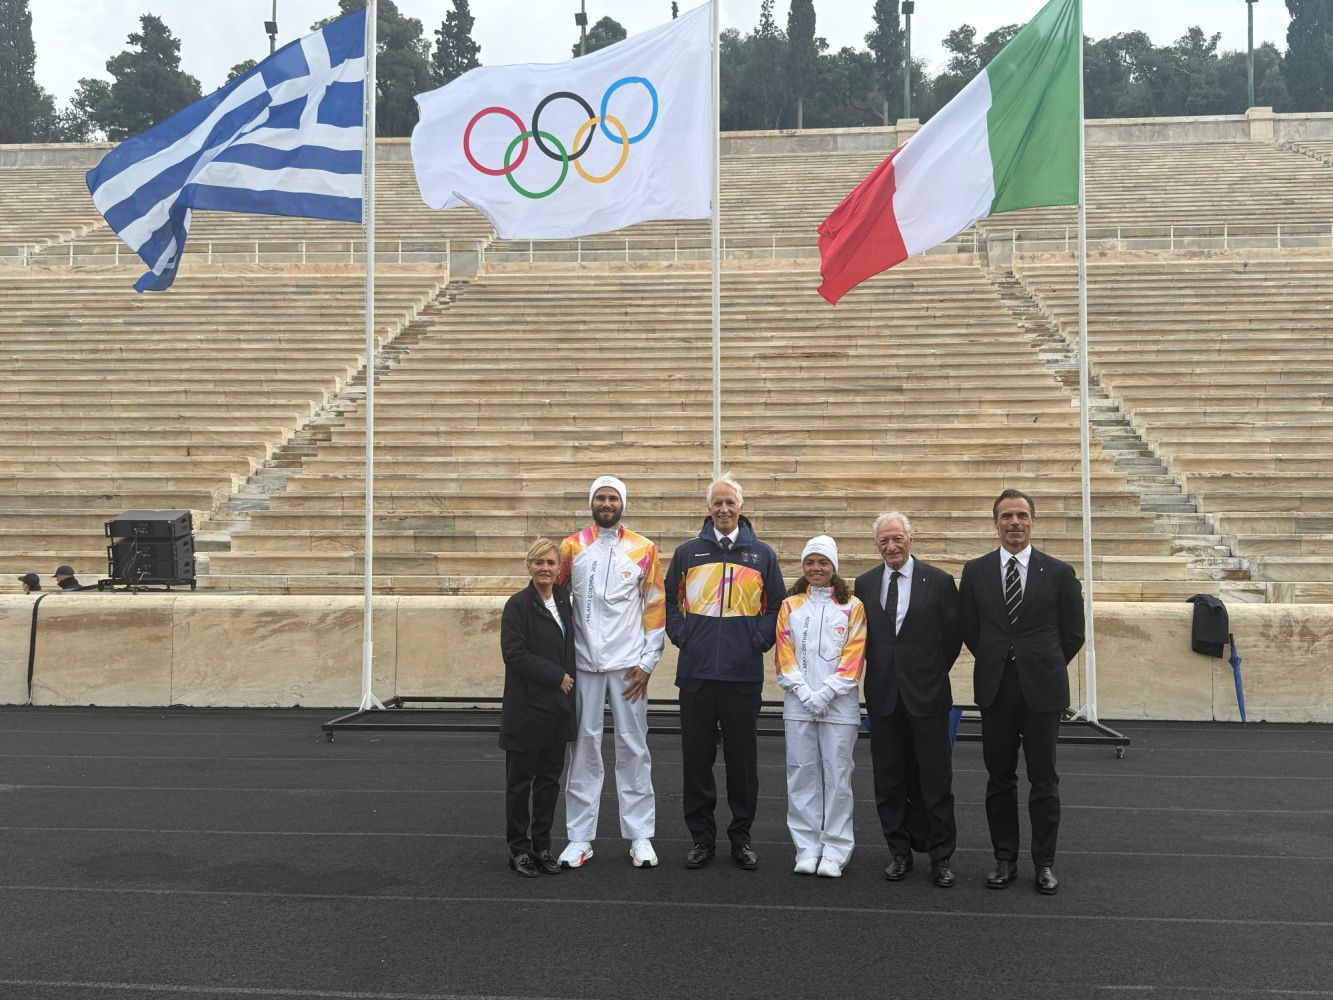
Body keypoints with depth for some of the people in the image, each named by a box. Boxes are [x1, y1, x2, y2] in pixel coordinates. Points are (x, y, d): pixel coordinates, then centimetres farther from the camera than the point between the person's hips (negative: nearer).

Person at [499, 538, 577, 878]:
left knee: (549, 779, 12)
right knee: (521, 780, 5)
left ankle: (542, 846, 22)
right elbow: (515, 653, -18)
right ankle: (519, 849, 16)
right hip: (526, 708, -6)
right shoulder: (518, 605, -10)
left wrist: (566, 678, 7)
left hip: (558, 708, 6)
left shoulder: (563, 600, 10)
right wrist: (556, 676, -16)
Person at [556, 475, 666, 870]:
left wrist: (648, 662, -1)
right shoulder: (571, 547, 4)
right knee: (584, 747, 5)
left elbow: (655, 608, 5)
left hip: (628, 665, 0)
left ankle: (640, 836, 14)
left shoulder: (643, 549, 3)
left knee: (633, 747, 5)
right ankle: (580, 838, 13)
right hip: (584, 663, 1)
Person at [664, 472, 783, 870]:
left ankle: (741, 837, 20)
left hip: (744, 672, 0)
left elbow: (775, 606, 10)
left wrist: (759, 640, -1)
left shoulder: (762, 554, 7)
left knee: (742, 756, 7)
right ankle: (701, 837, 18)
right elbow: (670, 600, 14)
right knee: (696, 756, 6)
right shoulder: (688, 552, 8)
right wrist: (681, 636, 2)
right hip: (696, 671, 1)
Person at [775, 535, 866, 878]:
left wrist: (825, 694, -11)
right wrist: (805, 693, -7)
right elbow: (785, 656, 4)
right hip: (798, 704, 2)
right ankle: (807, 849, 12)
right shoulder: (790, 606, 9)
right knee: (802, 774, 4)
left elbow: (852, 659, -2)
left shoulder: (852, 607, 3)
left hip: (839, 705, -2)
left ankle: (835, 851, 9)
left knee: (838, 775, 0)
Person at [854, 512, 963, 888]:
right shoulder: (864, 583, 5)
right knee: (889, 780, 9)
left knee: (935, 780, 4)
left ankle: (941, 856, 15)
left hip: (927, 694, -3)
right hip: (883, 696, 3)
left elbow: (954, 635, 3)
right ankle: (899, 852, 22)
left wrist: (932, 673, 6)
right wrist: (878, 671, 6)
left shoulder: (939, 581, -3)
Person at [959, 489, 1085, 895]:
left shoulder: (1059, 572, -1)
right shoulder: (975, 572, 3)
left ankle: (1044, 863, 18)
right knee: (999, 779, 9)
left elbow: (1073, 633, 6)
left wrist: (1045, 665, 9)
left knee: (1044, 781, 5)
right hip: (995, 690, 2)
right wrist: (995, 663, 11)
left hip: (1041, 690, -1)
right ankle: (1005, 859, 20)